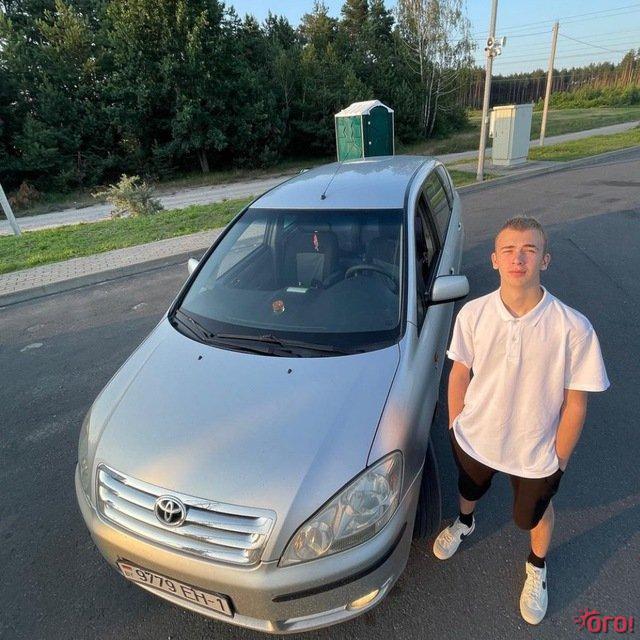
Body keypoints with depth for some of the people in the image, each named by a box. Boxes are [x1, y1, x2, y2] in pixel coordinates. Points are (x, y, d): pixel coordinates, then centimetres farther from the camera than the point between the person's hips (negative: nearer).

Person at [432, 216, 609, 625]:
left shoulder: (573, 328, -25)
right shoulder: (473, 314, -18)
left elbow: (575, 403, -15)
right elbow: (460, 373, -5)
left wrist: (559, 460, -7)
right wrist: (455, 425, 2)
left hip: (536, 453, -2)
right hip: (473, 438, 2)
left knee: (534, 514, 26)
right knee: (469, 489, 31)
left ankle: (537, 567, 60)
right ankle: (465, 523, 67)